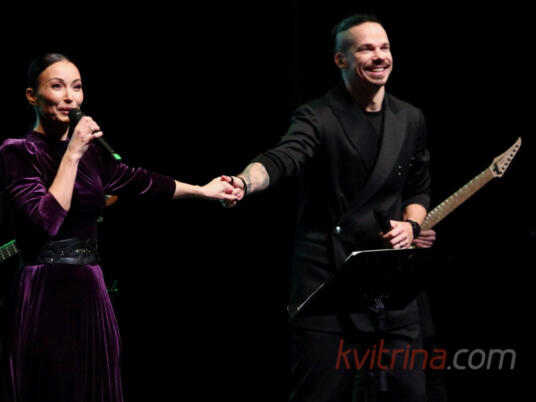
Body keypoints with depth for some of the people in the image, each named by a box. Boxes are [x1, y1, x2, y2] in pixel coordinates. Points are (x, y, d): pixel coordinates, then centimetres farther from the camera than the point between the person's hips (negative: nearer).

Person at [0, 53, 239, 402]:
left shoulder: (90, 151, 12)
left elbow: (138, 182, 25)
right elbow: (46, 220, -19)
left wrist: (202, 191, 31)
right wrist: (72, 155, -16)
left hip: (91, 294, 7)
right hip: (44, 296, -7)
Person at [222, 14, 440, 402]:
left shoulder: (410, 120, 11)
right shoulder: (317, 117, -5)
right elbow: (282, 159, -24)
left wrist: (412, 225, 0)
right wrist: (245, 183, -45)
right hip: (326, 278, -4)